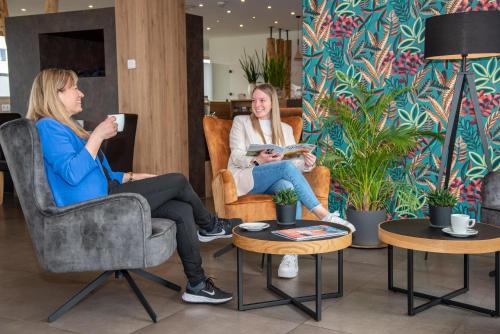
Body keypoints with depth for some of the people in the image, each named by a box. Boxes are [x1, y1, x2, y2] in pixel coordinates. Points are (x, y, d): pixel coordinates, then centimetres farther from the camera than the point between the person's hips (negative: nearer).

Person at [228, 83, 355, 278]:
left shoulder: (285, 129, 21)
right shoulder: (241, 122, 13)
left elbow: (295, 160, 11)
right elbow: (236, 157, 0)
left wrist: (307, 163, -13)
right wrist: (257, 161, -20)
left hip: (275, 181, 3)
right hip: (247, 178, -3)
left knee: (288, 187, -35)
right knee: (286, 167, -32)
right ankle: (324, 215, -33)